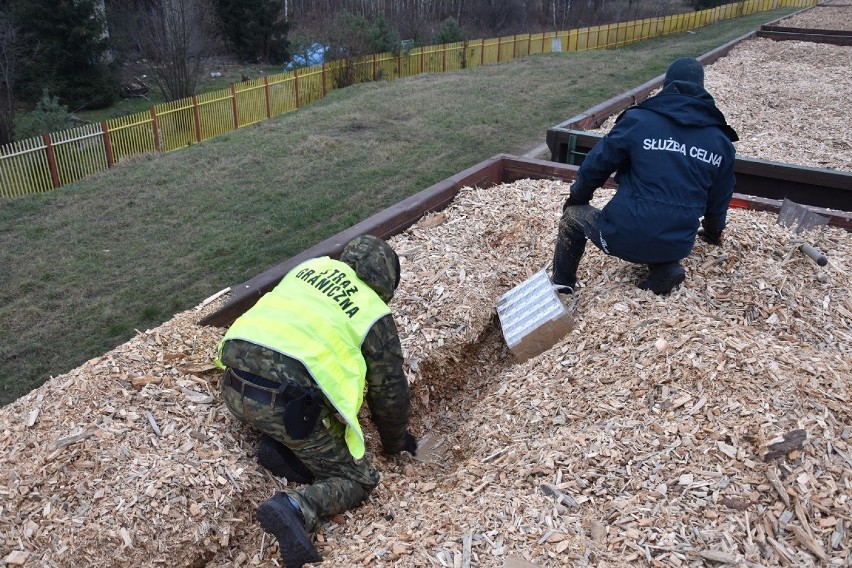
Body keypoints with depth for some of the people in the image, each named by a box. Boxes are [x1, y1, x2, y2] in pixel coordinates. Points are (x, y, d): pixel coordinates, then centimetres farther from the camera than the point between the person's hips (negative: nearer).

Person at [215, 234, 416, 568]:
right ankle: (297, 509, -18)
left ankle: (280, 448, 7)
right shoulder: (375, 314, 10)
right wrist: (396, 443, 34)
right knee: (358, 479, 10)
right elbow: (390, 392, 16)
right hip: (285, 403, -5)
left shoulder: (312, 266, 22)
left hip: (234, 387, 6)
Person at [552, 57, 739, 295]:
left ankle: (561, 289, 22)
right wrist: (713, 232, 39)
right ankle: (665, 268, 9)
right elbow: (719, 199, 19)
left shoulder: (639, 119, -5)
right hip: (678, 245, 4)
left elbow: (597, 164, -1)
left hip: (625, 237, -4)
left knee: (573, 215, 22)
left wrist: (577, 198, 18)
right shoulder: (721, 141, 8)